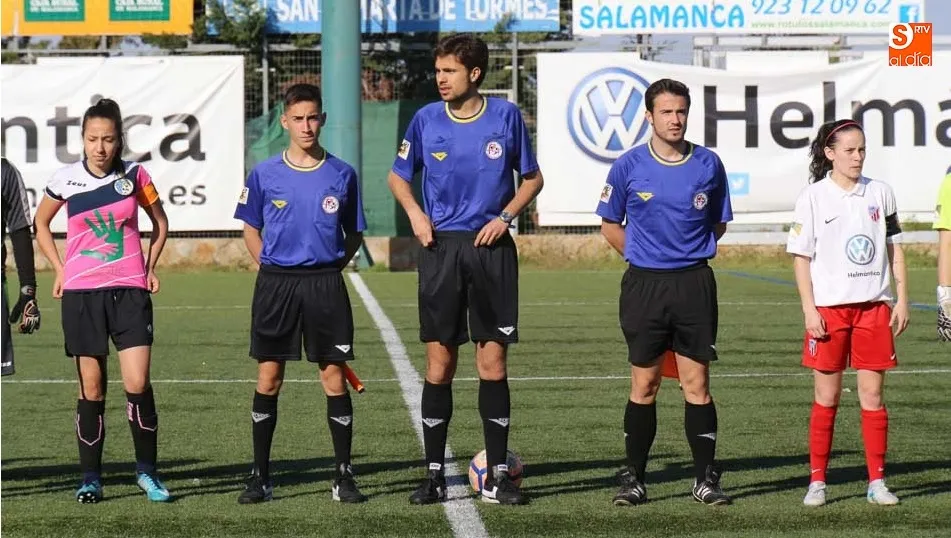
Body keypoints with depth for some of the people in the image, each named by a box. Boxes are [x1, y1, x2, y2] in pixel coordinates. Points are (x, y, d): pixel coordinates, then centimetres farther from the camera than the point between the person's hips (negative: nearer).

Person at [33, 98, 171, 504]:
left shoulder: (134, 175, 0)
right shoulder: (65, 180, -1)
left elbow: (160, 222, 16)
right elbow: (41, 224, 16)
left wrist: (150, 267, 8)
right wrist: (59, 269, 8)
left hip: (130, 291, 0)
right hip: (82, 293, 0)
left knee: (137, 384, -9)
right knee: (91, 389, 3)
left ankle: (147, 471, 6)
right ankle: (91, 477, 12)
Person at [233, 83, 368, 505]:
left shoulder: (342, 176, 3)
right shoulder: (265, 175, 2)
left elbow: (354, 235, 13)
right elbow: (251, 229, 13)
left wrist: (333, 267, 1)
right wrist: (272, 270, 2)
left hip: (325, 284, 0)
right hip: (276, 281, 0)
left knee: (334, 378, 0)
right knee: (268, 379, 2)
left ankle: (344, 476, 6)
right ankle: (260, 476, 9)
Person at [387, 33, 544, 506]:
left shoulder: (506, 116, 0)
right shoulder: (427, 120, 2)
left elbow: (532, 178, 10)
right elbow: (398, 176, 15)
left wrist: (505, 216, -6)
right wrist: (415, 213, -3)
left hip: (491, 250, -1)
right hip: (441, 249, 1)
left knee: (493, 362, 0)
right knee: (439, 363, 1)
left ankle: (497, 475, 7)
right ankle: (434, 474, 8)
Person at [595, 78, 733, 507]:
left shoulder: (708, 165, 3)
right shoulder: (629, 166, 0)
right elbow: (610, 226, 10)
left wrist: (691, 251, 7)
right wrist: (647, 255, 6)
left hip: (695, 283, 1)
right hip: (644, 285, -1)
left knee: (697, 383, 0)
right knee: (644, 385, 2)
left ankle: (705, 479, 6)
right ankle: (633, 479, 10)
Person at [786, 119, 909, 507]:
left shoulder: (880, 193, 8)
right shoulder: (813, 197, -1)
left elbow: (894, 249, 13)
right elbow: (801, 256, -1)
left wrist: (902, 300, 6)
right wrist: (809, 309, -8)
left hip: (874, 306, 2)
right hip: (829, 309, -2)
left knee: (872, 392, 1)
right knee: (827, 395, 1)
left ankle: (877, 482, 5)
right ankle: (817, 482, 7)